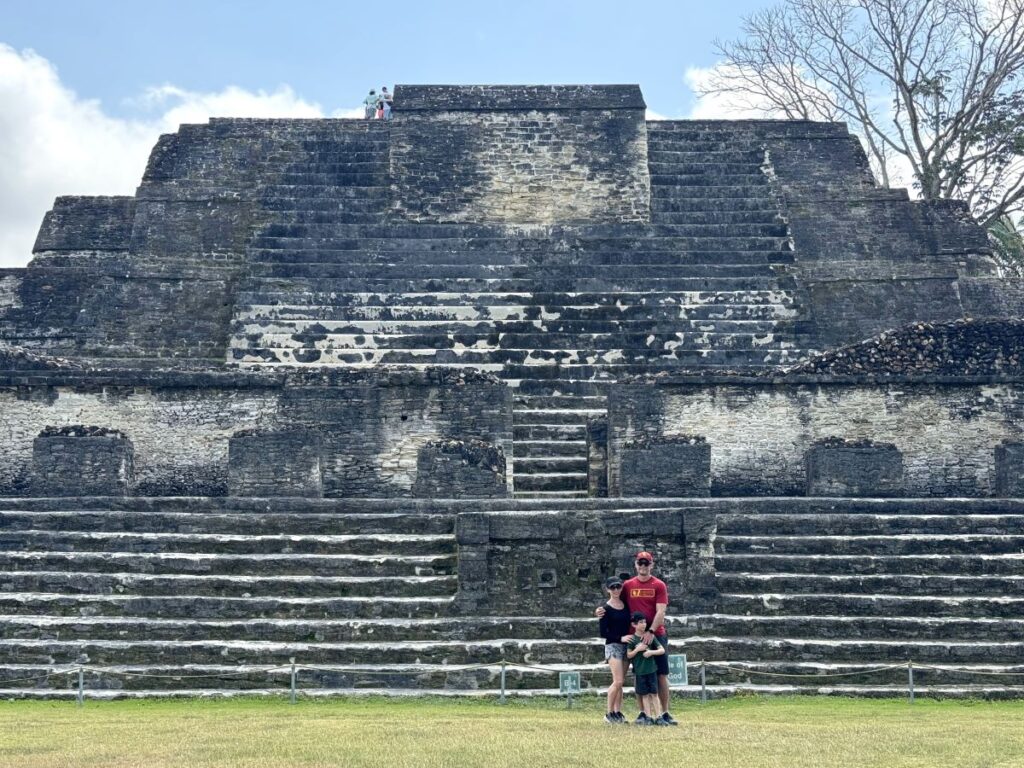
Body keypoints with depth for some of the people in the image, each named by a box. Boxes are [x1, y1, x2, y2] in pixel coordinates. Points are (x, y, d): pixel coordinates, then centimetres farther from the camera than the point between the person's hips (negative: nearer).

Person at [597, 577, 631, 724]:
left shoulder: (626, 605, 8)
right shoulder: (606, 608, -7)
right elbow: (603, 632, -9)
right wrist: (620, 638, -17)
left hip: (626, 645, 6)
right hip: (613, 645, -5)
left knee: (621, 682, 6)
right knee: (618, 681, -13)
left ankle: (618, 713, 12)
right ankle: (609, 714, -3)